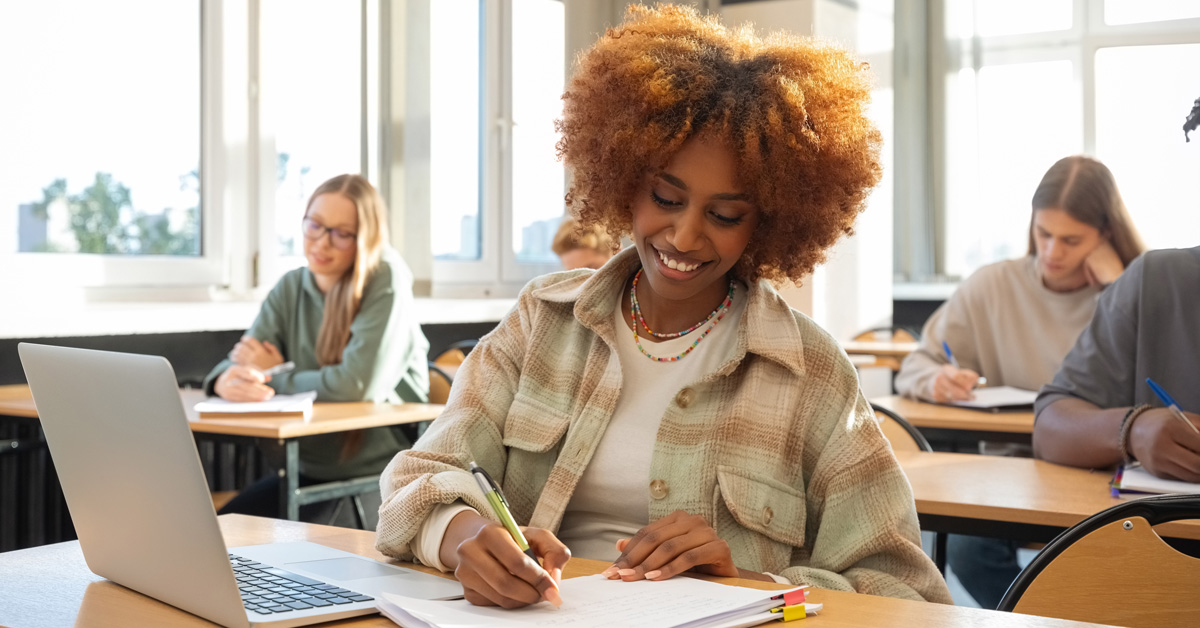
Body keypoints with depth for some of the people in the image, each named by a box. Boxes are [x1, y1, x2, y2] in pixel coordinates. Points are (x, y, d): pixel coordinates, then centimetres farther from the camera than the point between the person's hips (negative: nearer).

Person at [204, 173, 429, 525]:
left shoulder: (386, 280, -12)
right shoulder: (290, 288, 7)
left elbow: (360, 384, -24)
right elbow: (245, 359, -3)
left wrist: (275, 377, -11)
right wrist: (226, 380, -28)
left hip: (381, 472, -6)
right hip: (311, 470, 6)